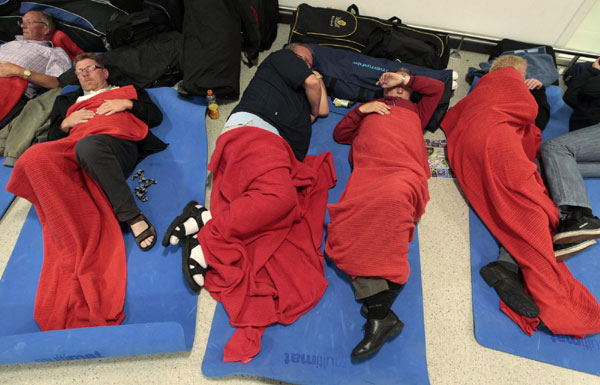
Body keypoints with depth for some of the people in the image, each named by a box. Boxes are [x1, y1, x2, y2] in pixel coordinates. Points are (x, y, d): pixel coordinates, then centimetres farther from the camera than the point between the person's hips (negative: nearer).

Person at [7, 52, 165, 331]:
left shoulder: (128, 91, 34)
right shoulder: (68, 101, 41)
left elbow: (156, 116, 19)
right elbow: (52, 137, 31)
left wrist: (128, 105, 5)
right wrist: (66, 123, 12)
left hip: (118, 144, -3)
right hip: (73, 153, 4)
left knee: (87, 145, -40)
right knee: (35, 158, -30)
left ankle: (134, 218, -44)